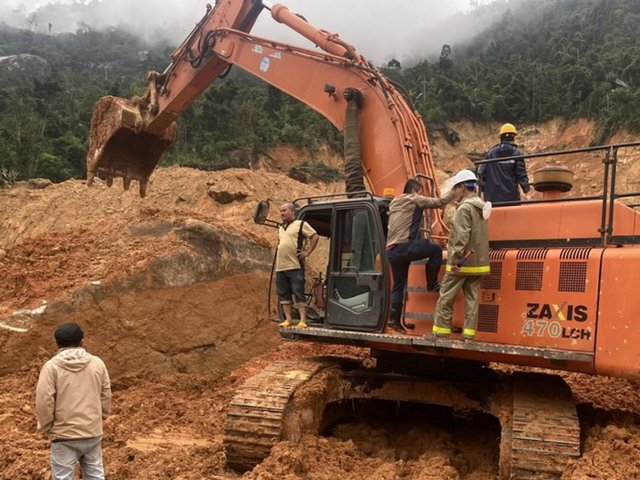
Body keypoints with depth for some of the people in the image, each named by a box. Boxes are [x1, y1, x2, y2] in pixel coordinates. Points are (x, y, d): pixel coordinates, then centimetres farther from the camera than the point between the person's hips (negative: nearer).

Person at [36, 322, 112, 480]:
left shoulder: (51, 366, -9)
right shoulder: (97, 363, 1)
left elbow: (44, 401, -11)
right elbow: (106, 396, 7)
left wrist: (46, 427, 4)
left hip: (65, 435, -3)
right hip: (93, 433, 4)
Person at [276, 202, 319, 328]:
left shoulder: (301, 224, -2)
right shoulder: (280, 228, 19)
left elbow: (315, 236, -5)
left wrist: (307, 252, -9)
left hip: (295, 266, -7)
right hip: (280, 267, 7)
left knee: (299, 294, -6)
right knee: (283, 294, 7)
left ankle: (303, 320, -3)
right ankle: (288, 319, 13)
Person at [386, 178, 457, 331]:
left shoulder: (394, 203, 25)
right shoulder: (415, 200, 1)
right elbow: (440, 202, 2)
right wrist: (454, 191, 14)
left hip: (391, 251, 8)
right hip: (404, 246, -8)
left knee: (398, 285, 12)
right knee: (436, 249, 4)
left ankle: (394, 319, 10)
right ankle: (432, 284, 9)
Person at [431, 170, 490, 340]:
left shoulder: (464, 208, -14)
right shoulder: (481, 207, 14)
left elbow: (461, 237, -21)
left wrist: (455, 259, -20)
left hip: (462, 262, -8)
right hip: (478, 261, 8)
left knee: (446, 298, 0)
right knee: (472, 299, 7)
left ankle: (440, 331, 4)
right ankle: (468, 334, 9)